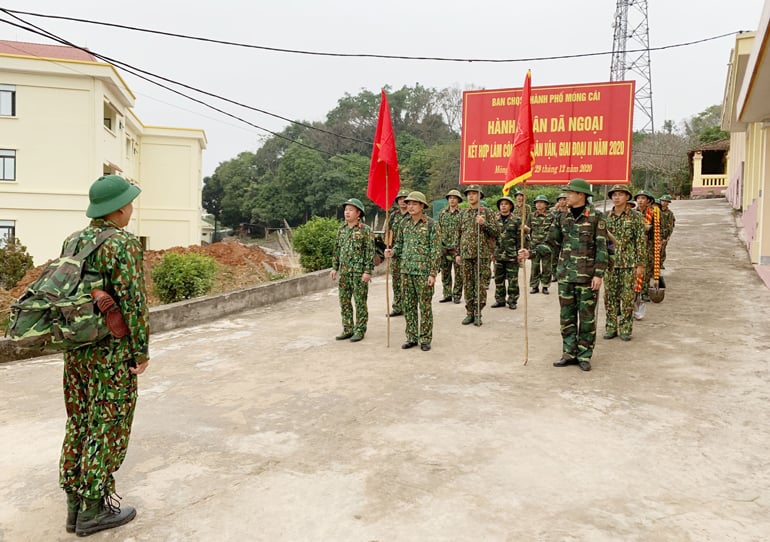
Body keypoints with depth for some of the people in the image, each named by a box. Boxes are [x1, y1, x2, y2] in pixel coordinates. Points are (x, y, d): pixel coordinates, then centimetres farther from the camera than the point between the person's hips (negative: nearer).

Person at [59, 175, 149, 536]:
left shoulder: (73, 242, 7)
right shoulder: (124, 244, -17)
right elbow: (133, 302, -19)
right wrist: (141, 350, -11)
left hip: (76, 349, 8)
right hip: (113, 352, -8)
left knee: (78, 424, 16)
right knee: (107, 429, 4)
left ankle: (75, 504, 26)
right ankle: (94, 510, 14)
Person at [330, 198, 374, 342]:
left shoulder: (365, 230, -8)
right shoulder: (342, 229, 11)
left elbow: (370, 252, -11)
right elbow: (337, 250, 16)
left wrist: (368, 271, -16)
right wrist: (335, 267, 11)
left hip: (359, 272, -6)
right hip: (344, 272, 6)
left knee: (360, 302, 0)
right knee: (344, 301, 9)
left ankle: (360, 330, 9)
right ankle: (347, 329, 19)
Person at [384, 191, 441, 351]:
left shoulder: (431, 224, -6)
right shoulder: (405, 224, 10)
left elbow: (436, 251, -9)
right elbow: (399, 244, 19)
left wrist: (433, 273, -14)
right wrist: (392, 252, -5)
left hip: (423, 272, -5)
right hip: (406, 271, 6)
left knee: (425, 306, 2)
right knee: (409, 306, 10)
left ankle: (425, 339, 12)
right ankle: (412, 337, 20)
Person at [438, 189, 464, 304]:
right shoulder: (442, 213, 11)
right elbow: (439, 230, 15)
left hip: (457, 248, -4)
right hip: (444, 247, 4)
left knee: (458, 273, 1)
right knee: (445, 273, 8)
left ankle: (457, 295, 10)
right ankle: (447, 294, 17)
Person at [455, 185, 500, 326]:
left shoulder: (486, 212, 1)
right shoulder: (463, 214, 12)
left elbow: (496, 232, -2)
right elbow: (459, 235, 16)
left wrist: (484, 223, -17)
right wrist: (458, 253, 11)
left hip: (482, 254, -3)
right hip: (466, 254, 4)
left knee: (481, 285, -1)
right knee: (467, 284, 7)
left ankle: (478, 313, 7)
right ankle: (469, 313, 15)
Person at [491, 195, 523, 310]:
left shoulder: (516, 220, -1)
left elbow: (520, 237, -2)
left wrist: (519, 253, -7)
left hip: (512, 254, -3)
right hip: (498, 254, 3)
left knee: (512, 279, 3)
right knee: (498, 279, 10)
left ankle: (512, 300, 12)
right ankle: (500, 299, 20)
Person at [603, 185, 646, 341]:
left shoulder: (635, 217, -2)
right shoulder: (606, 217, 8)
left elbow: (641, 241, -3)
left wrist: (640, 264, -7)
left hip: (628, 263, -3)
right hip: (610, 263, 3)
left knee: (627, 297, 1)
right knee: (610, 297, 6)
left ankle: (625, 328, 10)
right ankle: (611, 327, 15)